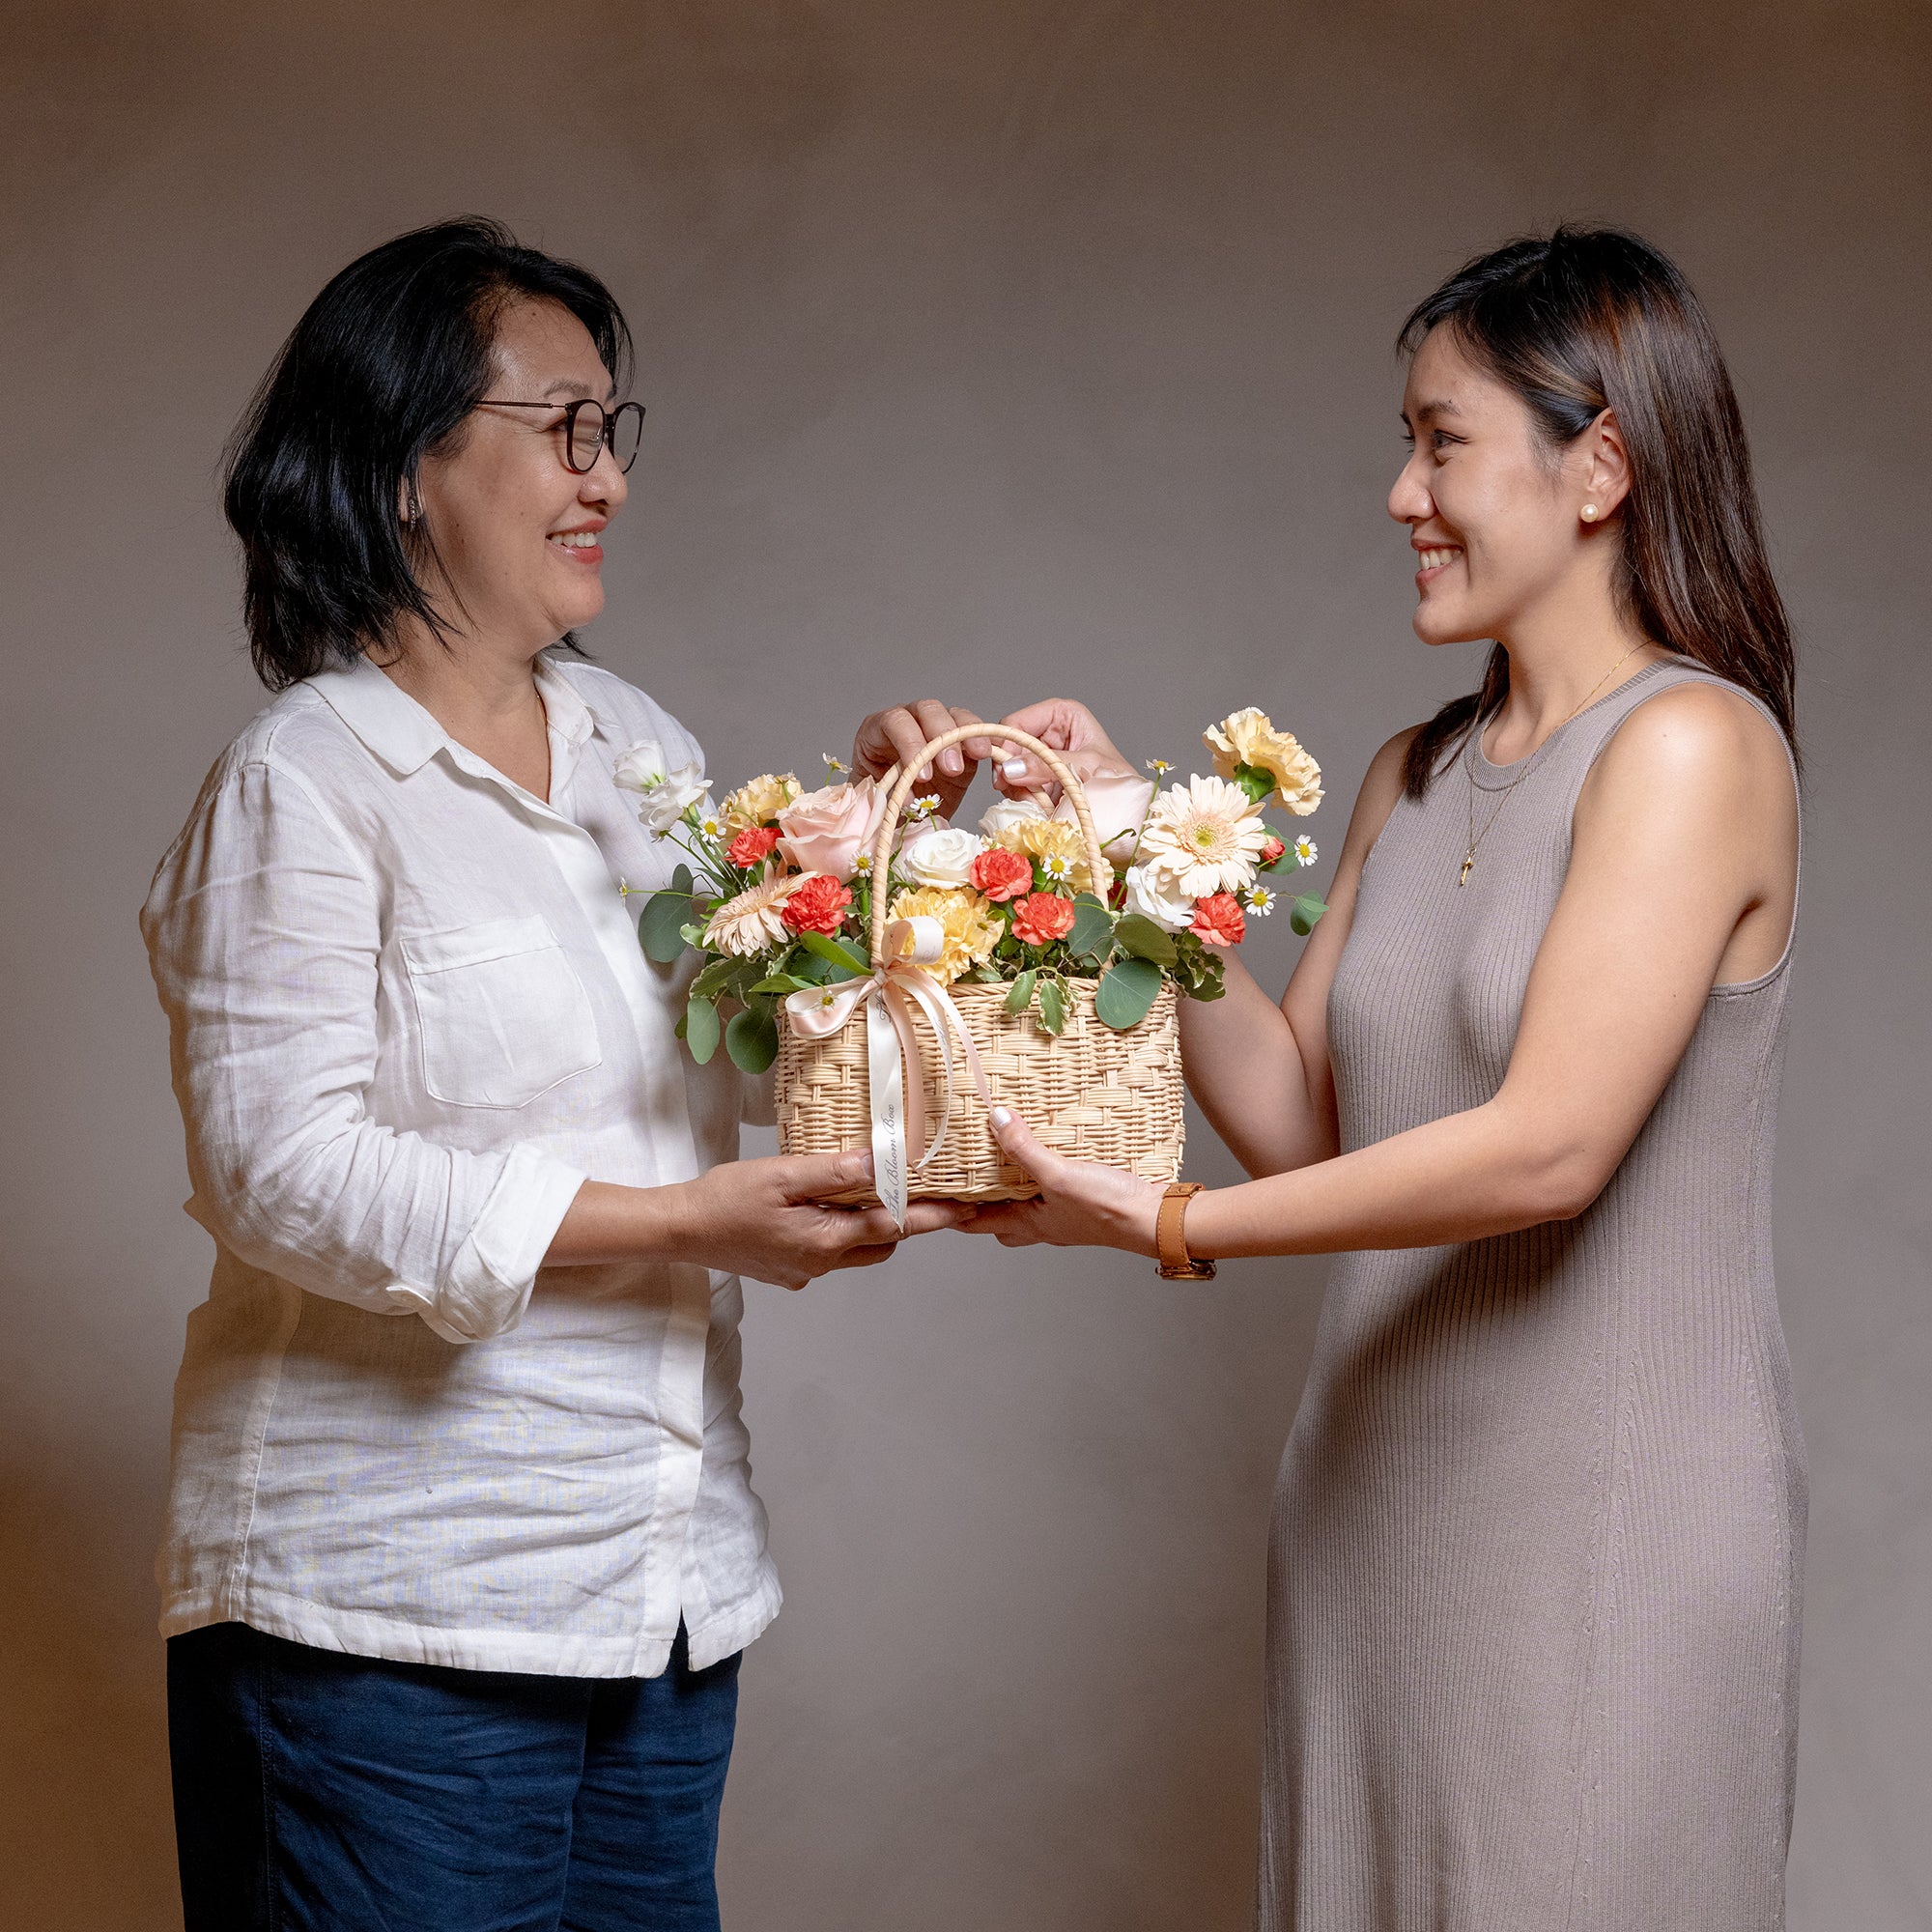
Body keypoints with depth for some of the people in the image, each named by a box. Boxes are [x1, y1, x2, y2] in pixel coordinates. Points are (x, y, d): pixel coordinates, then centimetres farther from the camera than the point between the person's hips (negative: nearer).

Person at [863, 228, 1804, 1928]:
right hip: (1377, 1508, 7)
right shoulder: (1414, 779, 12)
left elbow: (1547, 1146, -21)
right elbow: (1300, 1115, 7)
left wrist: (1168, 1225, -19)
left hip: (1612, 1532, -7)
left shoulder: (1693, 745, -12)